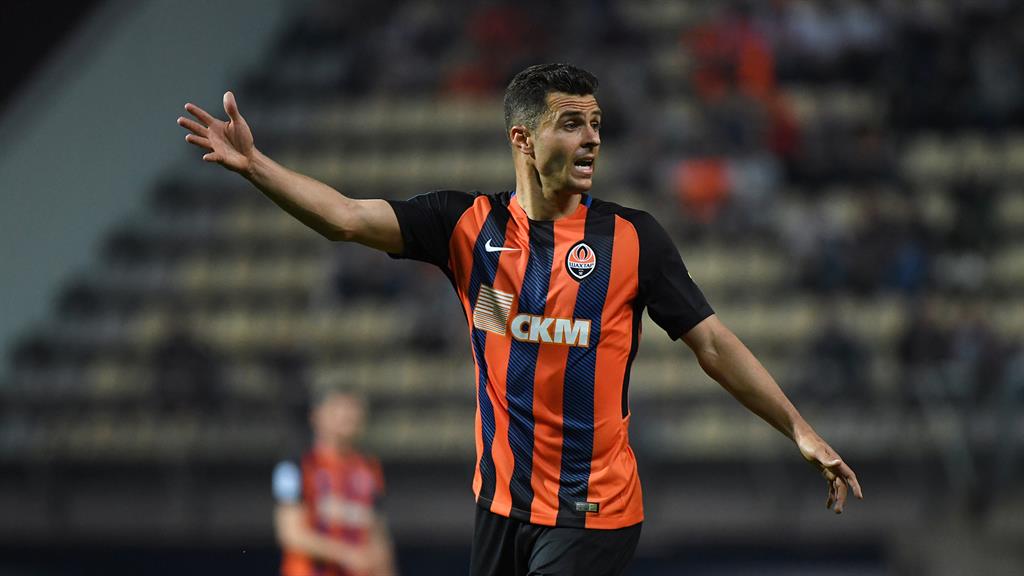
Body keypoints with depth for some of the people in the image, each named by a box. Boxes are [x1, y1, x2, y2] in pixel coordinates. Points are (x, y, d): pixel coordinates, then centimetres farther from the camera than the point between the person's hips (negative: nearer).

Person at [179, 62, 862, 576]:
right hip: (501, 502, 3)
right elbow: (348, 217, -5)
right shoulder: (471, 224, 1)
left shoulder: (632, 238, -4)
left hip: (594, 512, -3)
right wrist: (254, 163, -17)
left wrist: (801, 430, -6)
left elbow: (713, 343, -2)